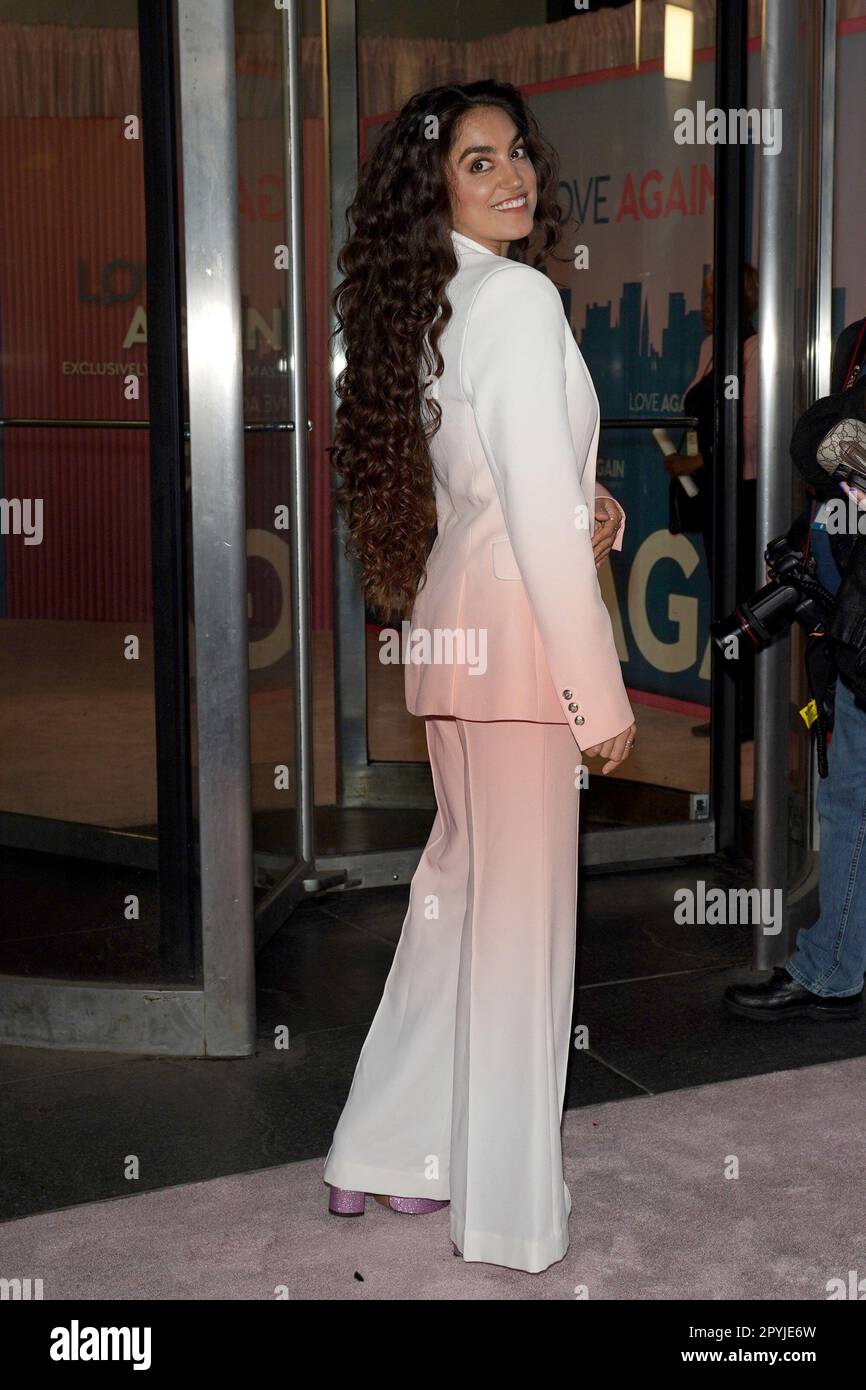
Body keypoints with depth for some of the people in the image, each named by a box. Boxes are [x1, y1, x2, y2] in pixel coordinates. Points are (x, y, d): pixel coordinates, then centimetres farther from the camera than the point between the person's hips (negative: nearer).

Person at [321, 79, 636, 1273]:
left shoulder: (432, 303, 13)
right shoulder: (518, 296, -15)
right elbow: (540, 517, -19)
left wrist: (589, 504, 5)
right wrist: (603, 697, -15)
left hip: (453, 631, 9)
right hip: (518, 635, -9)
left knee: (460, 878, 18)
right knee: (522, 909, 1)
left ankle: (394, 1152, 29)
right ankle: (508, 1215, 14)